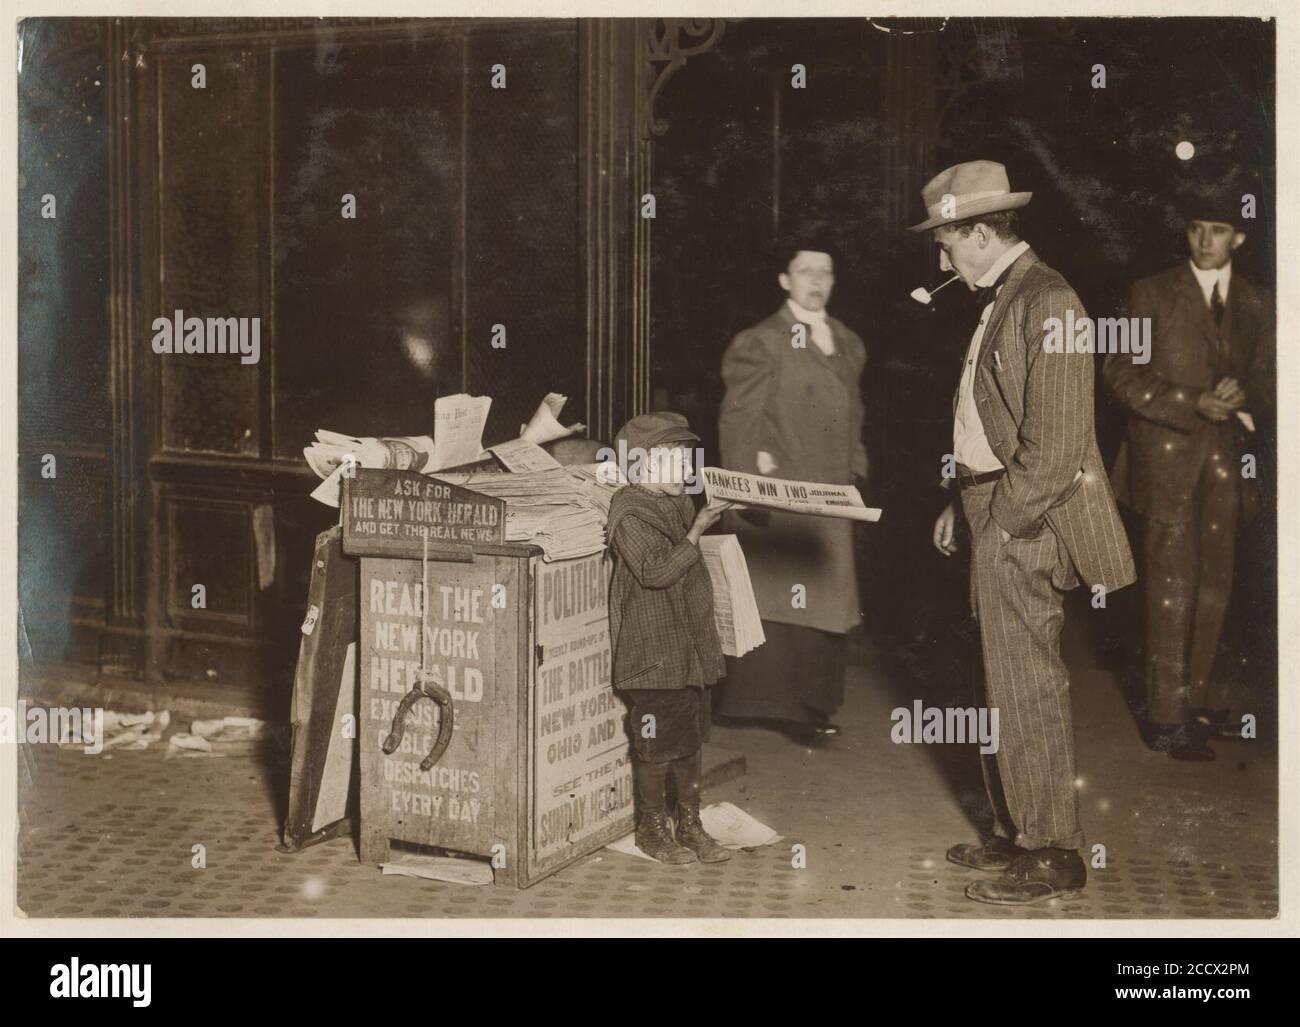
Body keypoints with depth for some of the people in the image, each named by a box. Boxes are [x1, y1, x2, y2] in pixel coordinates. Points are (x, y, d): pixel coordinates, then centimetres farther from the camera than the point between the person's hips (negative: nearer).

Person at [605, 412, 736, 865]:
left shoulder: (679, 504, 12)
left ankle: (690, 826, 24)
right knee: (657, 745, 2)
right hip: (654, 653, -8)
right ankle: (651, 828, 17)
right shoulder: (631, 513, -15)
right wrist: (696, 532, -25)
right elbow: (655, 571, -25)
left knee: (690, 741, 14)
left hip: (690, 648, 8)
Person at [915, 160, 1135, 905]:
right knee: (1008, 686, 16)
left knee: (1029, 691, -2)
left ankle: (1053, 855, 9)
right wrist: (959, 504, 14)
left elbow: (1056, 445, -20)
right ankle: (1018, 834, 28)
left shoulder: (1047, 303, -16)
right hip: (993, 516, 10)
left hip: (1024, 528, -10)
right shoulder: (1000, 300, 13)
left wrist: (1001, 521, -17)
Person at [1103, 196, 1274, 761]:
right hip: (1166, 454, -5)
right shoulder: (1152, 294, -1)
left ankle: (1198, 696, 25)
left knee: (1213, 584, 11)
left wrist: (1244, 396, -12)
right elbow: (1119, 371, -7)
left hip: (1224, 456, 5)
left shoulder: (1255, 305, 11)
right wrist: (1194, 403, -18)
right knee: (1172, 586, -5)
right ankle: (1166, 718, 1)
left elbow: (1267, 376, 13)